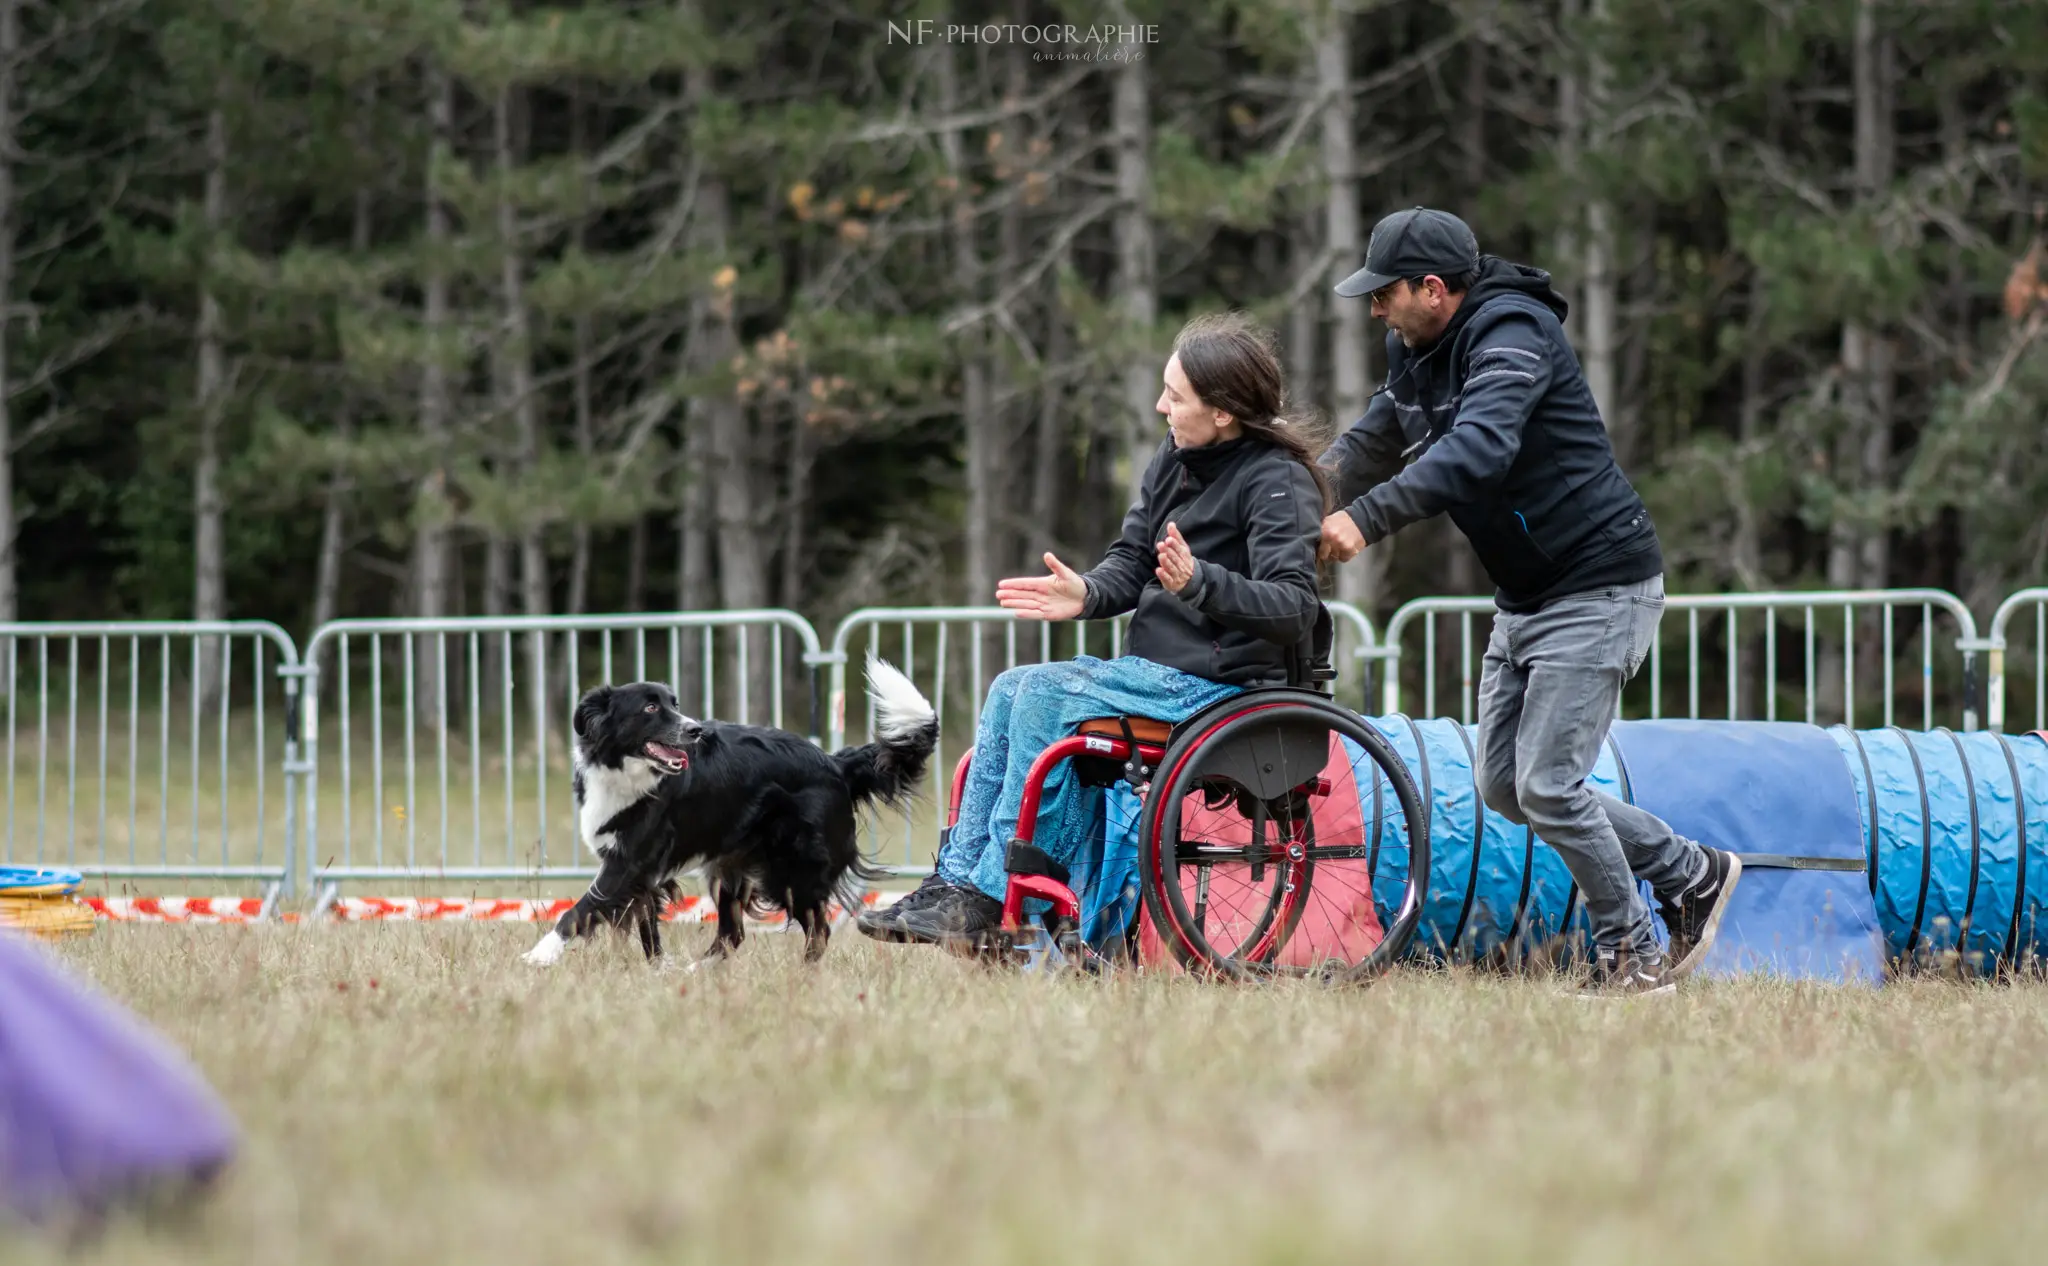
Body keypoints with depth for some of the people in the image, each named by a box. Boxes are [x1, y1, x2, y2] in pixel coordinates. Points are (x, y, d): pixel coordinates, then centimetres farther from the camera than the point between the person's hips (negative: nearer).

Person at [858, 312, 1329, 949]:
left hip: (1222, 683, -9)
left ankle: (990, 896, -18)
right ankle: (957, 883, -8)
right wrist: (1088, 595, -12)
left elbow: (1294, 610, -27)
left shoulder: (1279, 481, -15)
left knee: (1045, 693, -21)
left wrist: (1199, 582, -43)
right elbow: (1130, 565, 11)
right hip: (1158, 670, 9)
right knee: (1014, 688, -5)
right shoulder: (1174, 460, 11)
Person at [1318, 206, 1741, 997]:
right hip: (1524, 597, 10)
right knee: (1504, 786, 10)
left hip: (1597, 589, -10)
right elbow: (1373, 443, 17)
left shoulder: (1512, 334, -22)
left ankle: (1631, 957, 6)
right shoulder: (1417, 352, 8)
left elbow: (1477, 450, -37)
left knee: (1547, 787, -11)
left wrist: (1368, 518, -43)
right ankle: (1690, 874, 22)